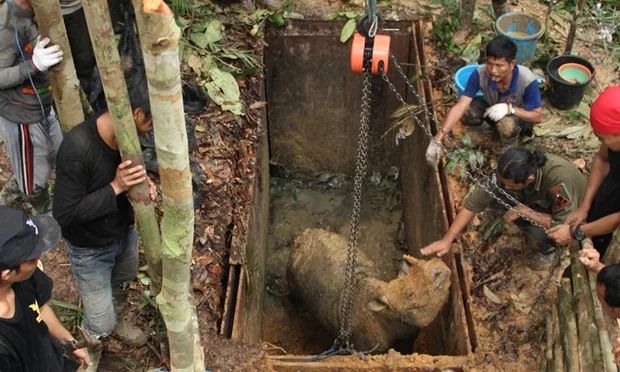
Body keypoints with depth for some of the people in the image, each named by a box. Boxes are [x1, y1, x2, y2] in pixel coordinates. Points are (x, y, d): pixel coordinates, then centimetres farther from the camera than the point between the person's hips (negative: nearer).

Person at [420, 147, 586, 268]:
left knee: (538, 234, -34)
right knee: (496, 197, -18)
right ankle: (535, 235, 5)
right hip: (543, 202, 6)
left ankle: (549, 248, 2)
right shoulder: (508, 173, -28)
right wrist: (446, 240, -28)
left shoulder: (558, 178, -43)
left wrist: (524, 211, -35)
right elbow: (475, 201, -25)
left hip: (571, 215, -6)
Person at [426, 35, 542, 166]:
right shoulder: (480, 74, -31)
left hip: (520, 114, -4)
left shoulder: (527, 81, -36)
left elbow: (538, 116, -22)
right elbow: (460, 107, -34)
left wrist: (510, 108, -40)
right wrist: (438, 139, -45)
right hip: (493, 108, 4)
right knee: (466, 112, -25)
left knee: (507, 124, -38)